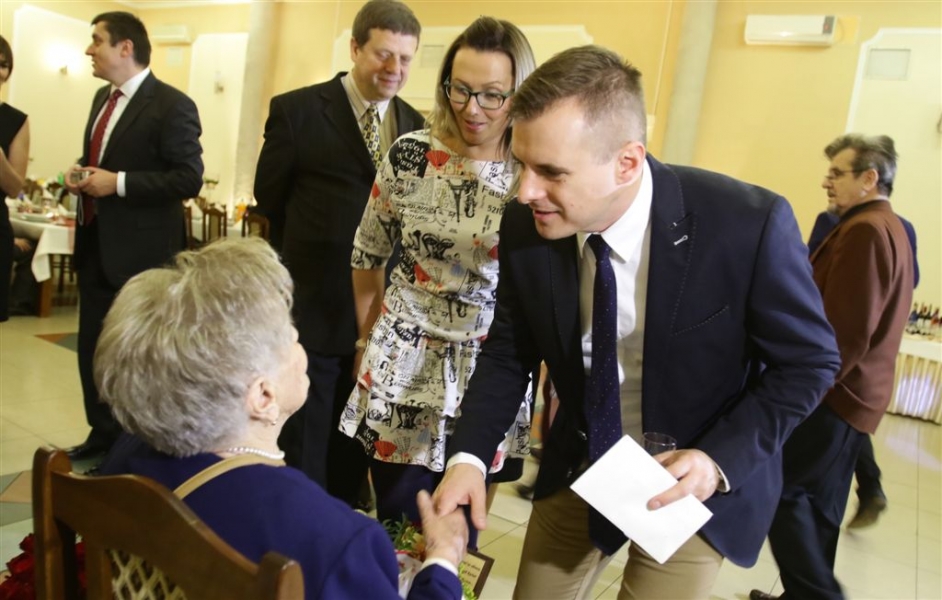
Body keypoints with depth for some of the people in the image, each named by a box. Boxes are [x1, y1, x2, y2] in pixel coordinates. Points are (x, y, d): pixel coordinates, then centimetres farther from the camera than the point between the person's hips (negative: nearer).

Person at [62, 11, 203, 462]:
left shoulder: (172, 105, -14)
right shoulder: (103, 98, 14)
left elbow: (189, 179, -19)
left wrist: (118, 183, -23)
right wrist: (81, 174, 3)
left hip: (139, 249, -8)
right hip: (96, 243, 9)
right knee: (92, 346, 15)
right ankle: (104, 432, 32)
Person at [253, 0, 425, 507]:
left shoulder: (414, 125, 6)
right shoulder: (297, 110, -6)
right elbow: (270, 196, 2)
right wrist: (314, 250, 9)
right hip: (313, 307, -4)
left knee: (354, 448, 18)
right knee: (303, 452, 9)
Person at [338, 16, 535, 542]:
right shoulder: (410, 155, -6)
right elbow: (368, 254, 7)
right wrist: (370, 340, 13)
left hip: (489, 371, 0)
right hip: (403, 362, 1)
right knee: (397, 527, 11)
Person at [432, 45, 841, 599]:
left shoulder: (750, 224, -27)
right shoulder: (527, 228, -17)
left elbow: (807, 362, -13)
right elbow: (510, 352, -4)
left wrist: (719, 460, -25)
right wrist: (470, 456, -17)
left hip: (697, 479, -3)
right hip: (578, 466, 3)